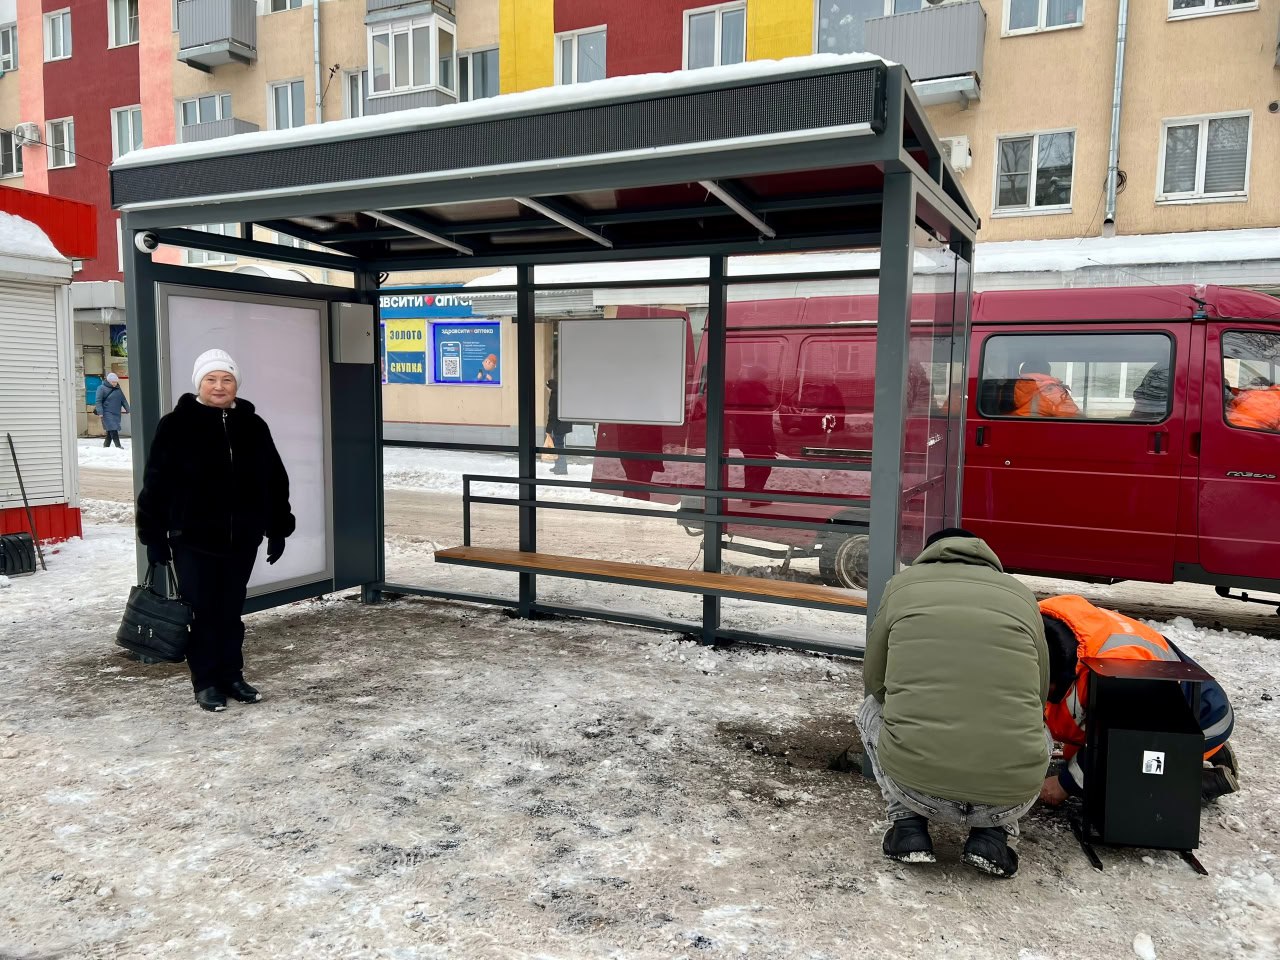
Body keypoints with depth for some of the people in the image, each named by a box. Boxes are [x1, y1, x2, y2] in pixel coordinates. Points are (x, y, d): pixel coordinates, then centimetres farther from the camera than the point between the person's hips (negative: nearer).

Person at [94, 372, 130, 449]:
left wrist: (128, 410, 15)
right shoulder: (102, 388, -5)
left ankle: (106, 445, 21)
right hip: (107, 413, -6)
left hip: (116, 413, 6)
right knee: (113, 430, -14)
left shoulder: (118, 389, 14)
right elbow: (98, 401, -9)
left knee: (111, 432, 9)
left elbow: (123, 400, 21)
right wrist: (100, 412, -18)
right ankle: (118, 446, -17)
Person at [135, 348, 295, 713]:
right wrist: (154, 536, -7)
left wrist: (278, 529, 9)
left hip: (241, 539, 3)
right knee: (203, 612, 3)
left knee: (231, 611, 11)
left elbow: (275, 481, 10)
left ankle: (232, 676, 23)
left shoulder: (252, 426, 5)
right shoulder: (176, 425, -5)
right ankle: (206, 683, 15)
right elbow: (156, 483, -4)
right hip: (193, 539, -3)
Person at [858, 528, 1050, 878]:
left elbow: (873, 683, 18)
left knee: (872, 710, 30)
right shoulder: (1020, 594, 13)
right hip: (1009, 798, 1)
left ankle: (908, 824, 13)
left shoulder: (903, 583, 10)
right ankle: (992, 834, 13)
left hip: (915, 786, -1)